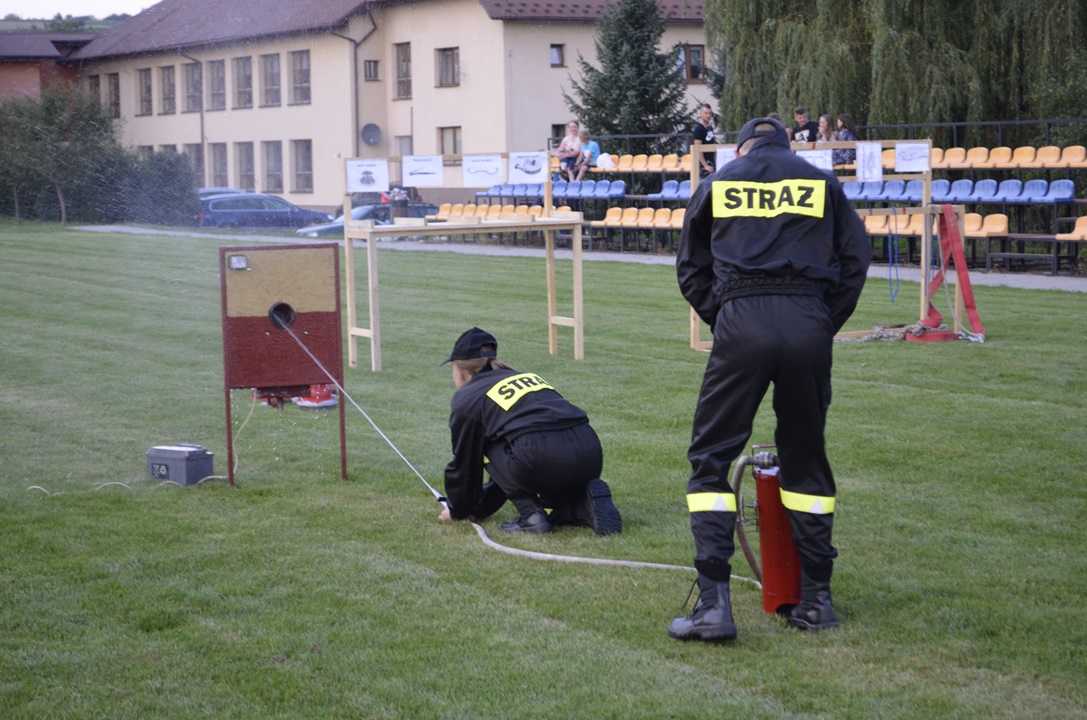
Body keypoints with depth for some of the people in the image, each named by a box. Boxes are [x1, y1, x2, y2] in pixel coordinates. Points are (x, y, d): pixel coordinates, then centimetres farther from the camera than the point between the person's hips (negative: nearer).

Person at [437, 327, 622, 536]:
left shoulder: (466, 398, 14)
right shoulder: (527, 377, 34)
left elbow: (464, 462, 21)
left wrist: (458, 510, 39)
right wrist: (480, 508, 47)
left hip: (543, 460, -7)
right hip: (590, 456, 7)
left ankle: (531, 516, 8)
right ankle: (585, 503, 3)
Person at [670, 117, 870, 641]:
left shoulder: (718, 182, 17)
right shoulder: (821, 183, 18)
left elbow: (690, 270, 17)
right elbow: (854, 260, 12)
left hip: (741, 324, -2)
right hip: (809, 326, 2)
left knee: (710, 458, 4)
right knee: (805, 457, 14)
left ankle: (714, 603, -6)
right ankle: (816, 598, 17)